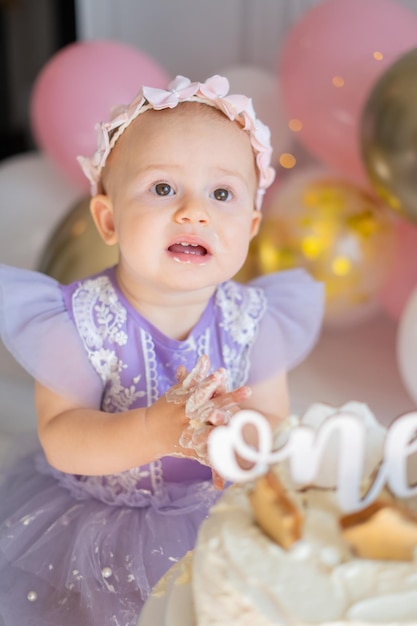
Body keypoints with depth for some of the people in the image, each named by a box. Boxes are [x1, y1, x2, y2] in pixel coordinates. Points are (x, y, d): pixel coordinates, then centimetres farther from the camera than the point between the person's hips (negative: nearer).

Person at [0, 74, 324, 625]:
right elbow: (59, 439, -23)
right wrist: (153, 431, -41)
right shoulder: (79, 319, -19)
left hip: (216, 518, 2)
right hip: (94, 525, -1)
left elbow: (276, 422, -13)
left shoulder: (250, 321, -12)